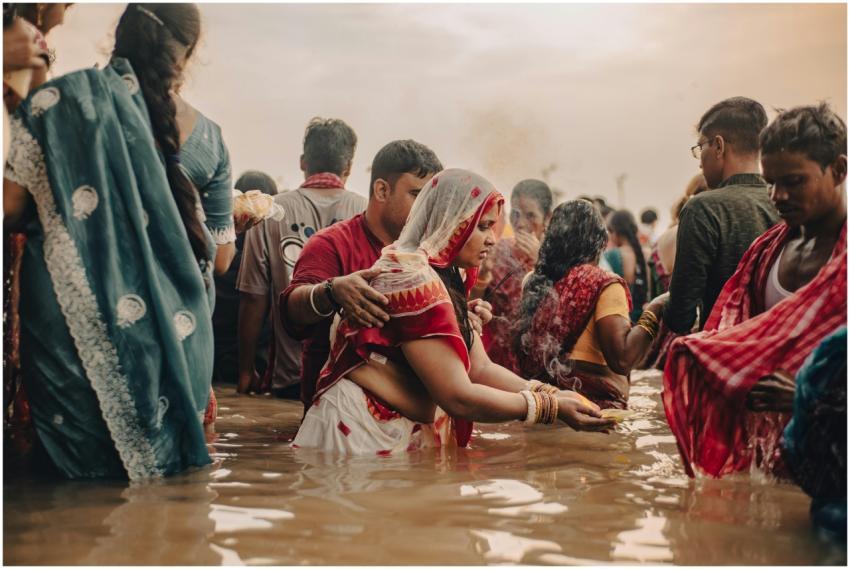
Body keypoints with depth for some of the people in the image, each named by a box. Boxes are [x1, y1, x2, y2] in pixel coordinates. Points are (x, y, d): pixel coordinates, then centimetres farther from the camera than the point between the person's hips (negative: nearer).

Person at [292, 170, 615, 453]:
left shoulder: (444, 278, 10)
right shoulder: (411, 278, -20)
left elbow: (481, 369, 7)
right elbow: (458, 397, -20)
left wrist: (552, 394, -5)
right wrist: (551, 408, -16)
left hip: (400, 434, 9)